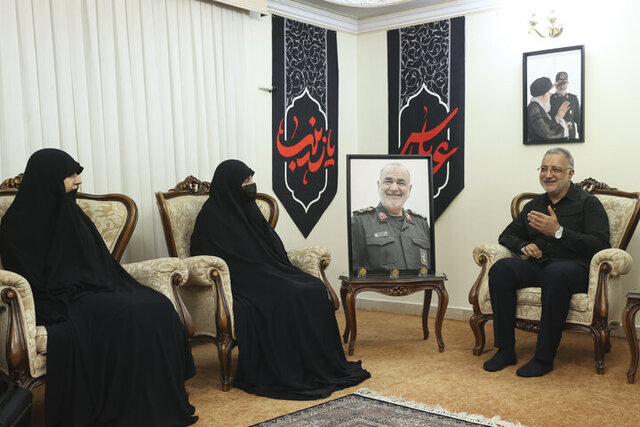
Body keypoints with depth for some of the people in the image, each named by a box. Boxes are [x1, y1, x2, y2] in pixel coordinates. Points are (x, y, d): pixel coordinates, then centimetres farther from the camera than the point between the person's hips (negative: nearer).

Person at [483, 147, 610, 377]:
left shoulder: (588, 203, 7)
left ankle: (544, 357, -29)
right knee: (501, 268, -25)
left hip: (575, 268, -4)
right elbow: (507, 235, 29)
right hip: (538, 267, 5)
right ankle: (505, 349, -20)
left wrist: (559, 232, -16)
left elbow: (600, 246, -7)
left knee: (556, 272, -40)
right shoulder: (533, 205, 22)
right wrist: (524, 245, 5)